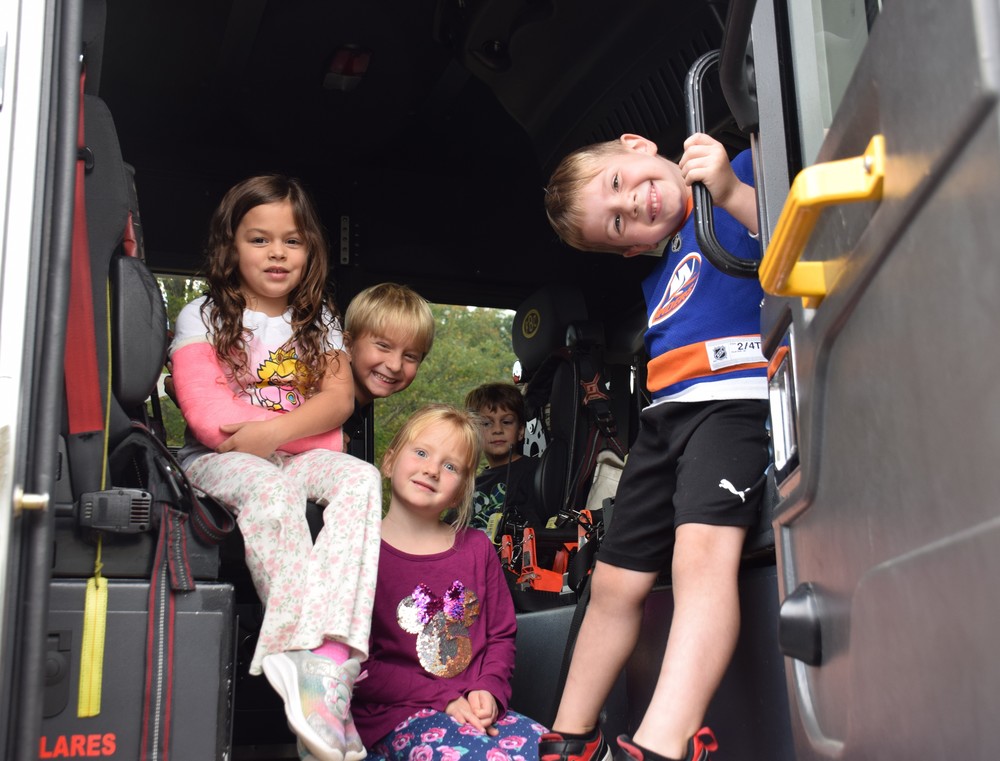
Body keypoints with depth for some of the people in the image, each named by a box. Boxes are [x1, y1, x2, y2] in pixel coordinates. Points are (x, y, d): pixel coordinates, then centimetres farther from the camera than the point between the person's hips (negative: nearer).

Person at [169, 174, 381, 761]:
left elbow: (340, 398, 1)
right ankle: (323, 668, -43)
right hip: (222, 462, -3)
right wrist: (314, 432, -10)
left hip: (300, 455, 3)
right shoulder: (202, 317, 3)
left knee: (361, 478, -30)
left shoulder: (318, 319, 15)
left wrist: (278, 430, -20)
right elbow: (209, 418, -9)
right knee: (272, 490, -38)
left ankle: (325, 662, -46)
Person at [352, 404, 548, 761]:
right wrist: (445, 698, -14)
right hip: (393, 718, -4)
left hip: (475, 711, 5)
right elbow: (359, 667, -8)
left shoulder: (477, 547, 9)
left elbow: (501, 635, 12)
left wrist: (488, 692, -8)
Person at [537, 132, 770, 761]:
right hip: (665, 414, 8)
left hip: (732, 398, -7)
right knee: (615, 583, 11)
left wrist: (732, 192, -23)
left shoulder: (745, 173, 3)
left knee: (702, 549, -30)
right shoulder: (658, 271, 22)